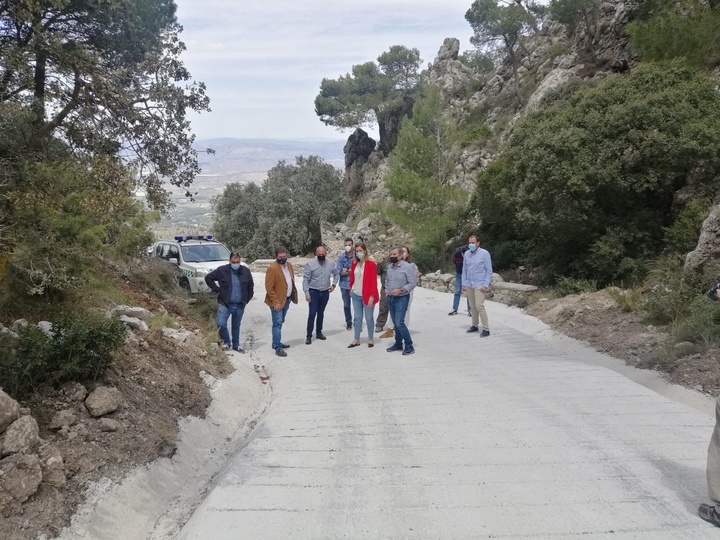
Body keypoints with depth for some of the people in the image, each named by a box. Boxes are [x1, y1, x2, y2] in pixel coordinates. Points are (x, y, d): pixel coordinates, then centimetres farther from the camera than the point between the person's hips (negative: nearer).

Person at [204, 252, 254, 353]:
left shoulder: (245, 271, 2)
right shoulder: (222, 270, -8)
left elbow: (250, 287, 15)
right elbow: (208, 278, 1)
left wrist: (247, 299, 10)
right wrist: (217, 290, -5)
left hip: (240, 305, 3)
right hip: (225, 304, -2)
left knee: (236, 326, 14)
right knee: (221, 323, -16)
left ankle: (236, 345, 30)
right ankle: (226, 342, 8)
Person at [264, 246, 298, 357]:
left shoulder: (289, 265, 7)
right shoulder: (272, 268, -17)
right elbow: (269, 288, -18)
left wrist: (293, 295, 11)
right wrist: (276, 302, -20)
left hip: (287, 299, 8)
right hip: (277, 301, -8)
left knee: (280, 322, 17)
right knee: (277, 323, -7)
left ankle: (277, 342, 29)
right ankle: (278, 348, -5)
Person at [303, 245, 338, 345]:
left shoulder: (331, 264, -1)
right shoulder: (310, 264, -12)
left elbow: (336, 274, 18)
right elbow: (306, 279, -11)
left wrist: (334, 284, 8)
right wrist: (307, 293, -15)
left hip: (325, 292, 4)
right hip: (313, 292, -4)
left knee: (321, 313, 15)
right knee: (312, 314, -6)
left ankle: (319, 332, 28)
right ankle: (309, 335, 1)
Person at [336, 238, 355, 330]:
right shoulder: (341, 257, -2)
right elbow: (339, 271, -6)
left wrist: (347, 270, -11)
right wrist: (352, 271, -10)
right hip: (344, 285, 2)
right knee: (346, 305, 12)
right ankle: (348, 323, 27)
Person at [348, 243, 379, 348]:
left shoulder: (371, 264, -12)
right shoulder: (354, 263, 5)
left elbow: (373, 281, -14)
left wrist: (372, 296, -18)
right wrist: (351, 287, 10)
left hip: (367, 296, -5)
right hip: (356, 295, 5)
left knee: (368, 318, 7)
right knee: (358, 318, 12)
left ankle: (370, 339, 20)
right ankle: (356, 340, 18)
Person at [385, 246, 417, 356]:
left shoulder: (407, 267, -13)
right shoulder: (390, 267, 7)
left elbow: (413, 283, -15)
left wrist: (400, 290, -22)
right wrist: (387, 290, 8)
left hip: (401, 298, -7)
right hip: (390, 298, 7)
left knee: (399, 323, -14)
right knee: (395, 323, 14)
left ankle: (409, 346, -3)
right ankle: (398, 344, 26)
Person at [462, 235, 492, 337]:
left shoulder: (484, 253, -8)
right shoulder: (466, 254, 5)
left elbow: (489, 271, -6)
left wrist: (486, 285, -13)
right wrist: (464, 283, 8)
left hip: (480, 285, -5)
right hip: (469, 285, 5)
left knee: (479, 306, -11)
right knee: (472, 306, 11)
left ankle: (486, 329, -4)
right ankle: (475, 326, 23)